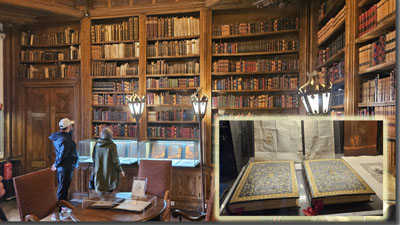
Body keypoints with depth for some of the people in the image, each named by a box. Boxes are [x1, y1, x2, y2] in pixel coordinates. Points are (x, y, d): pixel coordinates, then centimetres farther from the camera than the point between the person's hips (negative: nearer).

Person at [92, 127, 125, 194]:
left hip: (99, 173, 5)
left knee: (100, 194, 12)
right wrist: (120, 170, 0)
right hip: (109, 173, -5)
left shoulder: (97, 144, 0)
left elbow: (93, 157, 11)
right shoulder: (111, 145, -15)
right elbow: (115, 160, -13)